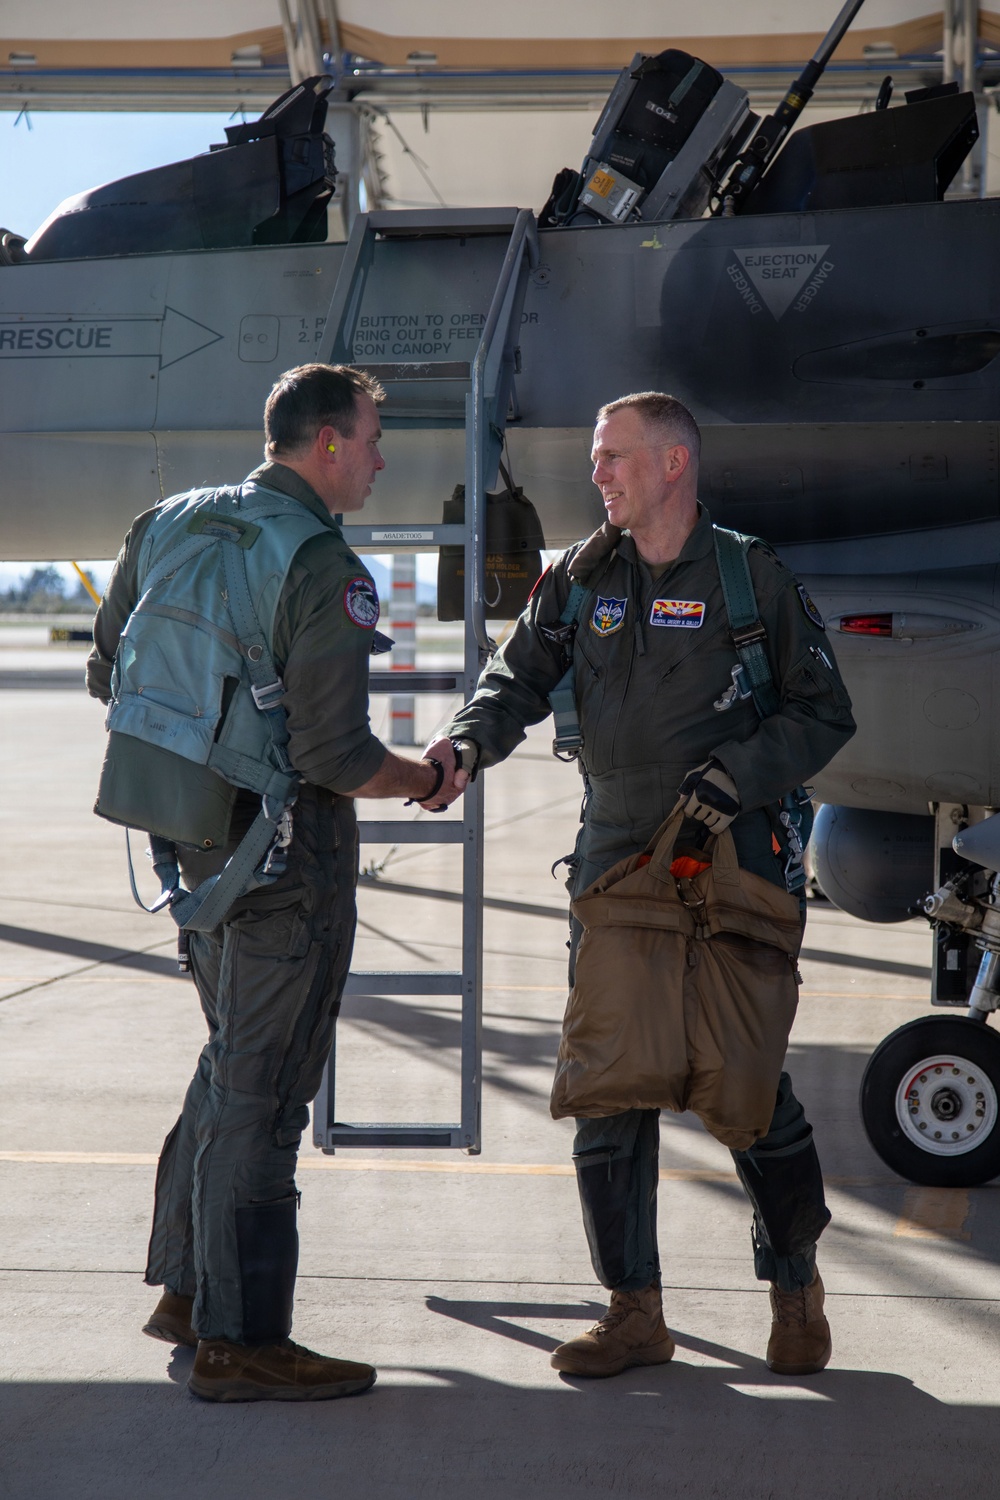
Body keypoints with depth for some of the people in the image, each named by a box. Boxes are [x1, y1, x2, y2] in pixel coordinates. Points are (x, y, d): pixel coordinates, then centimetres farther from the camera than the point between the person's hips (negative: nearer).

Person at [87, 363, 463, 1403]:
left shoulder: (168, 525, 5)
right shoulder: (326, 570, -18)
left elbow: (108, 674, 13)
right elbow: (334, 756, -21)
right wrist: (428, 780, -3)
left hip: (192, 836, 8)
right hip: (288, 848, -8)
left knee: (234, 1058, 23)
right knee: (261, 1086, -2)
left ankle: (184, 1286, 31)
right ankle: (238, 1343, 5)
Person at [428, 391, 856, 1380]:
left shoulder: (750, 577, -1)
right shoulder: (581, 577, 9)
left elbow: (824, 714, 1)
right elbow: (521, 675, 2)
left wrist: (740, 772, -14)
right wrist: (469, 741, -18)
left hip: (731, 865, -4)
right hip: (614, 862, 4)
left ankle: (796, 1287, 20)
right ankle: (635, 1311, 11)